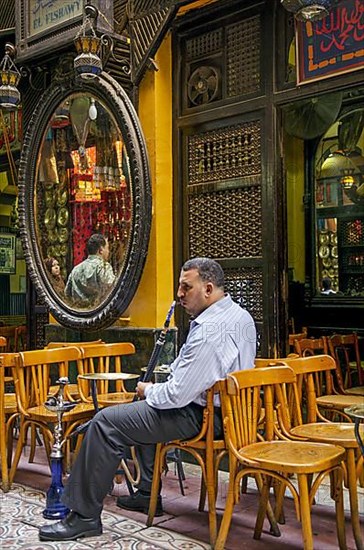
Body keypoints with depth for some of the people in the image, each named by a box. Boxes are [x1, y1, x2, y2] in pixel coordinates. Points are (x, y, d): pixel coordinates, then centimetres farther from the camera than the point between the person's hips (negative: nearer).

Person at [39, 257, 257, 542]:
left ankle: (85, 516, -2)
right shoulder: (242, 316, 7)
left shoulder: (209, 330, -26)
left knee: (106, 422, -10)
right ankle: (147, 494, 33)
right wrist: (172, 371, 10)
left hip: (201, 417, -11)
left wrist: (149, 390, -6)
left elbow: (178, 394, -26)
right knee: (145, 409, 31)